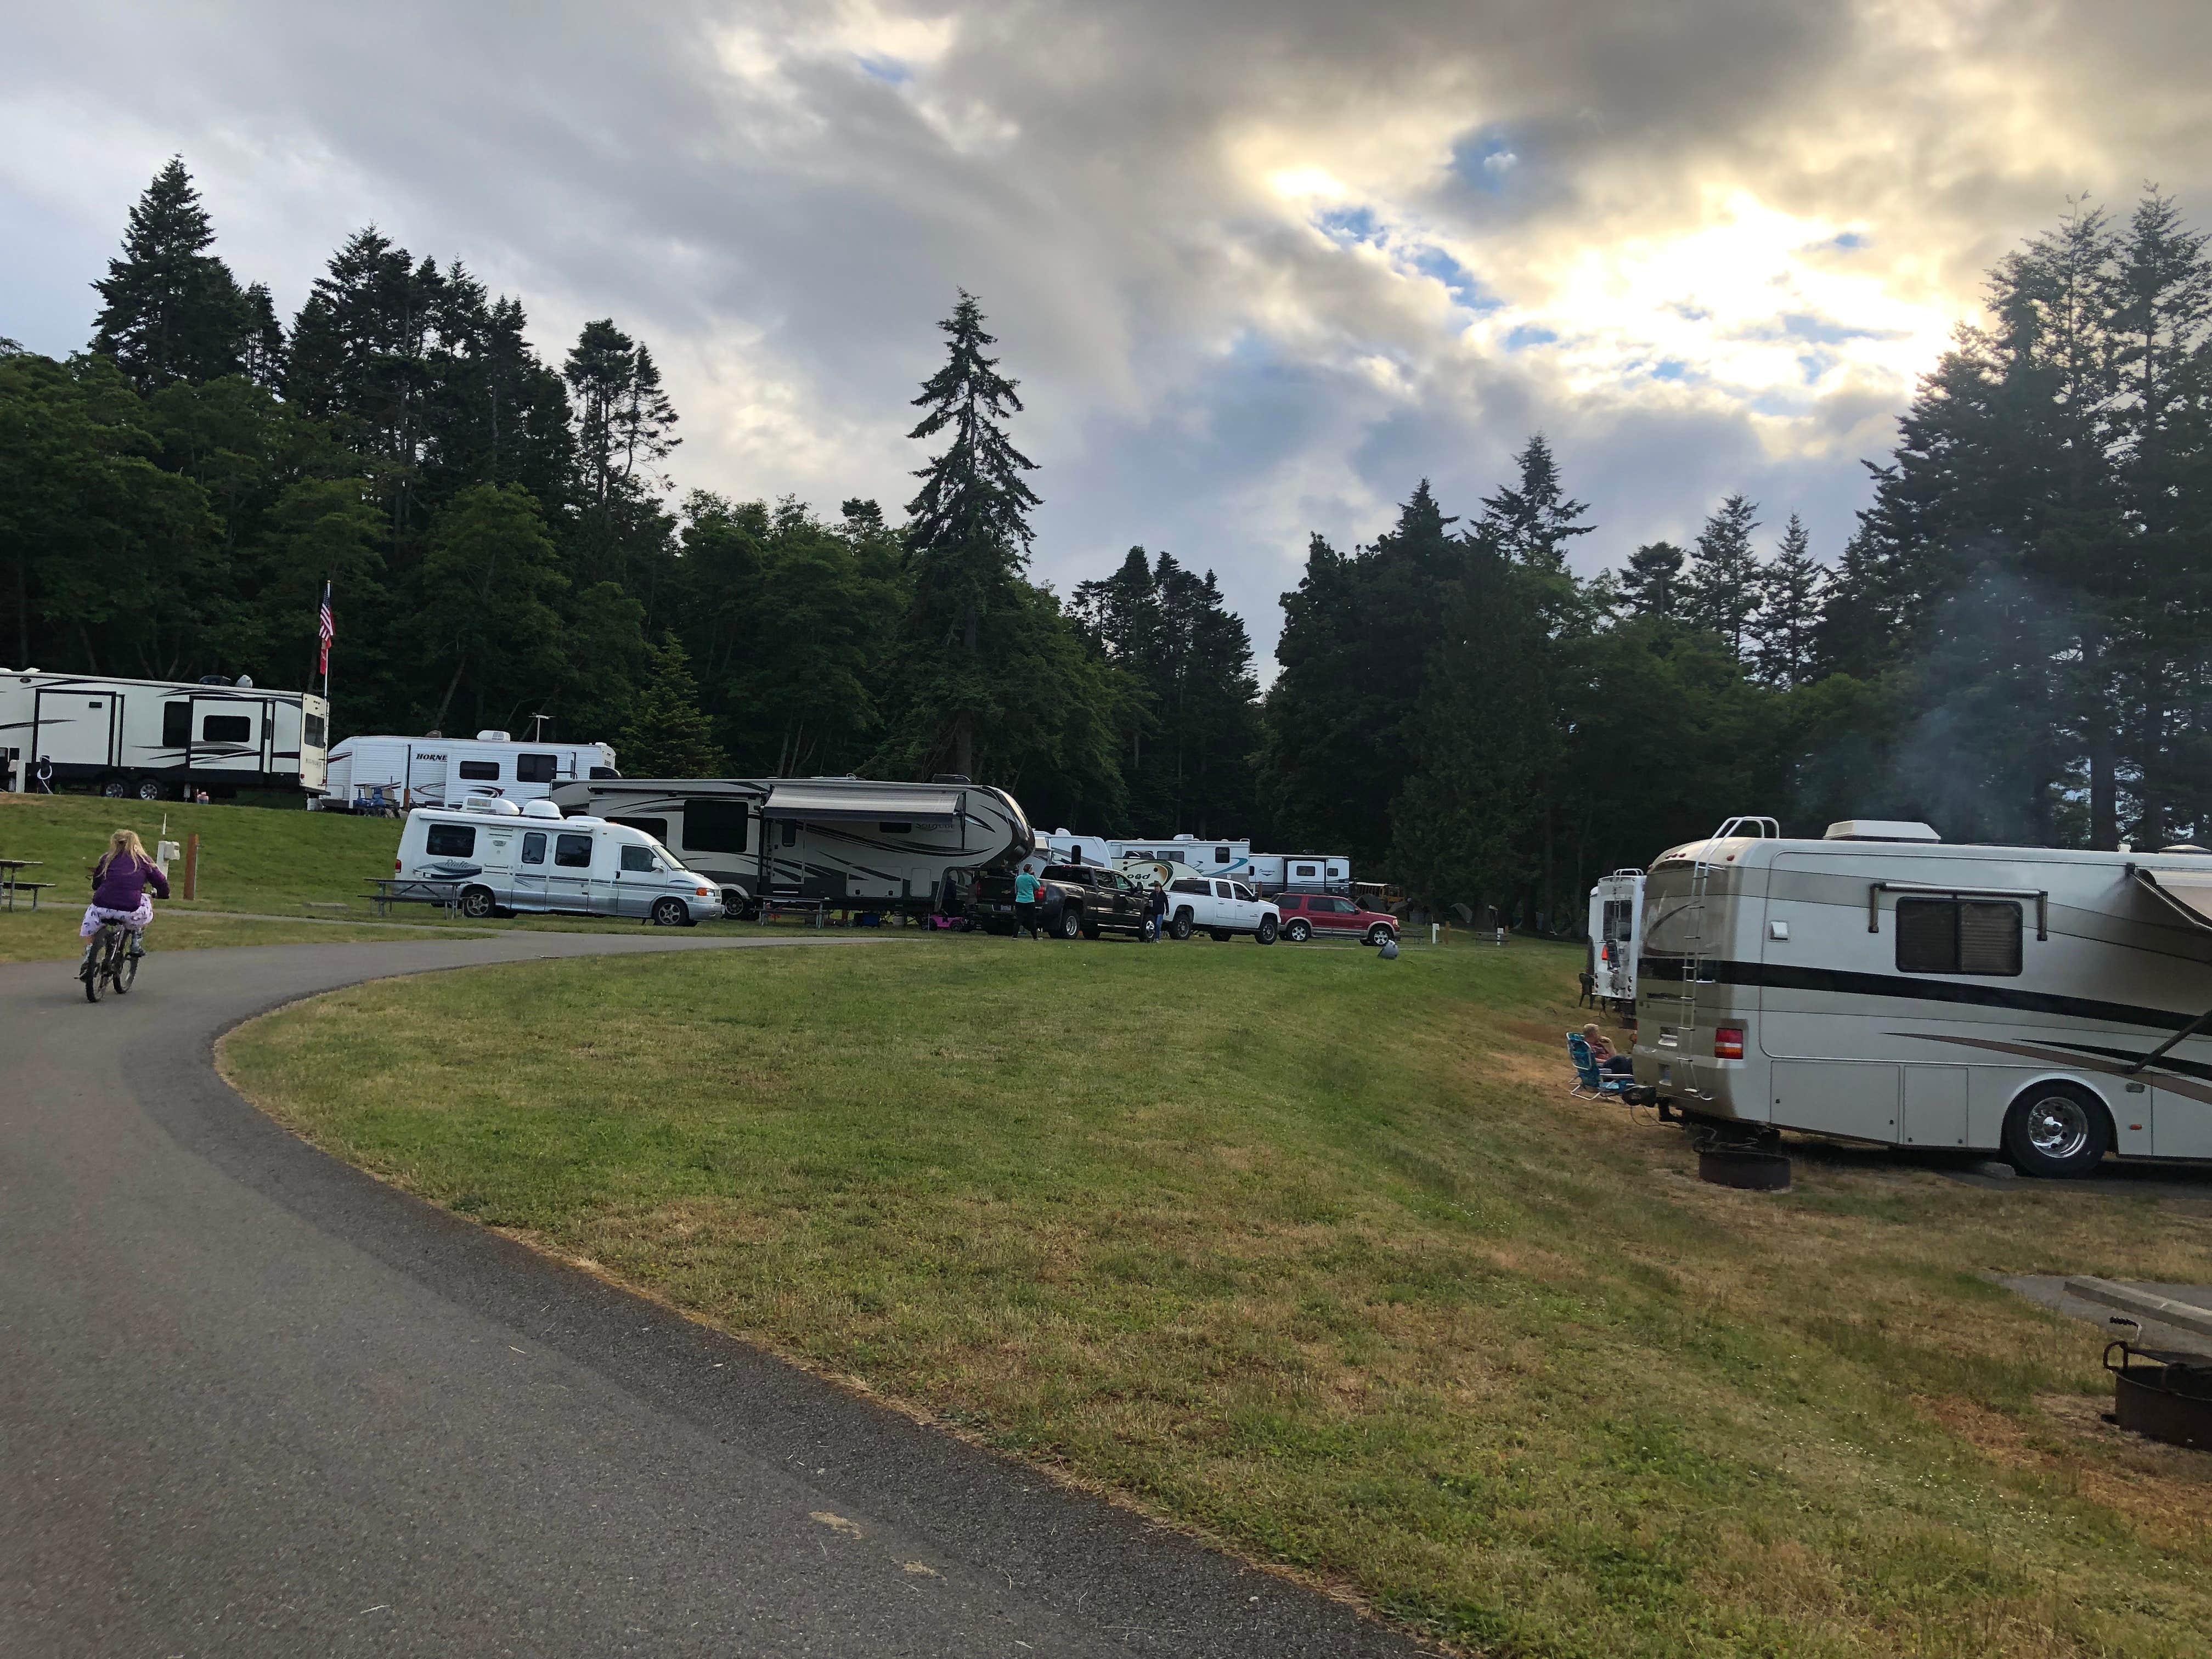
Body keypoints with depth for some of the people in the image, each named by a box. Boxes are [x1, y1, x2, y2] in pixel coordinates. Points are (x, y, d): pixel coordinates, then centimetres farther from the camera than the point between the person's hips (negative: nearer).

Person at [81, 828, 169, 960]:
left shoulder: (107, 858, 16)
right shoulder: (144, 860, 12)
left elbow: (95, 885, 24)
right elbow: (162, 884, 13)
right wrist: (164, 894, 36)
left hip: (101, 908, 2)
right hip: (130, 912, -2)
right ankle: (136, 943, 23)